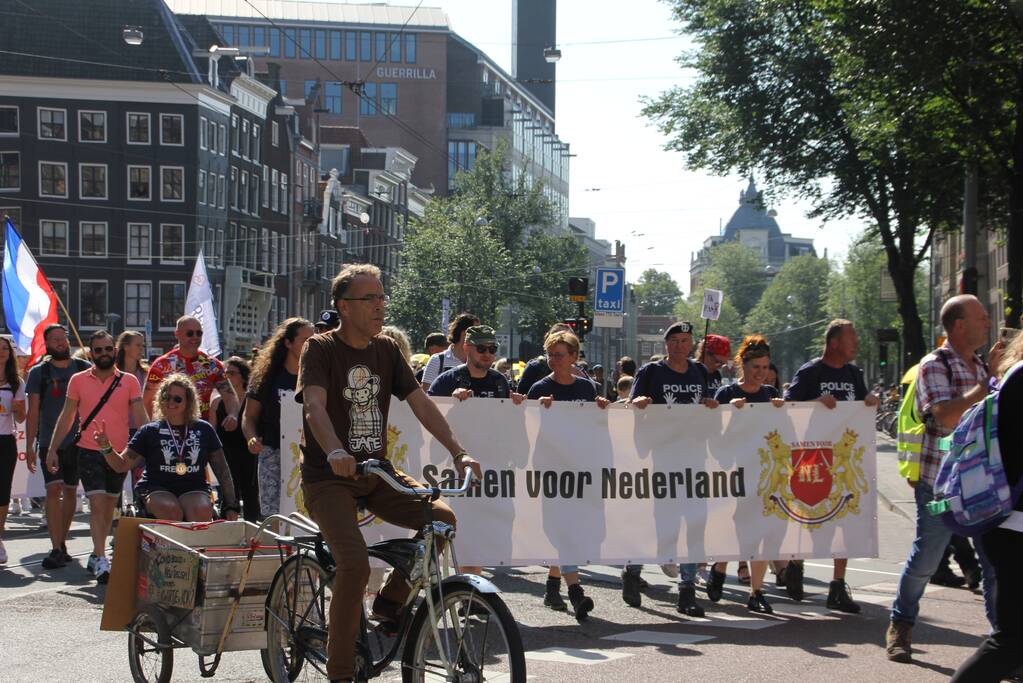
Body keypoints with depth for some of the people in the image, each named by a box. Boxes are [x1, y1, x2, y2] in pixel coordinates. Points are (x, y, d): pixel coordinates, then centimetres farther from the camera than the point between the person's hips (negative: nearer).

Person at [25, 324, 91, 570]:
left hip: (78, 441, 2)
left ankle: (62, 543, 22)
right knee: (54, 490, -13)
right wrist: (29, 446, -4)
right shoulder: (39, 372, 3)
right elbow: (33, 412, 2)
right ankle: (56, 549, -15)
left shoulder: (84, 369, 5)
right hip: (49, 442, -2)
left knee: (70, 491, 8)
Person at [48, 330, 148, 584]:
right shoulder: (78, 380, 3)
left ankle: (97, 555, 25)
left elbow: (140, 417, 0)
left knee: (109, 506, 11)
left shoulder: (129, 381, 2)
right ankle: (101, 561, -16)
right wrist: (53, 449, 4)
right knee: (97, 503, -13)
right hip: (89, 451, -2)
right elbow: (66, 417, 8)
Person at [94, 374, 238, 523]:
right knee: (172, 511, -35)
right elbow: (121, 465, 9)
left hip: (193, 489, 1)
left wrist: (231, 506, 7)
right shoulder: (149, 431, 11)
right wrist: (106, 448, -11)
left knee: (202, 511, -34)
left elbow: (222, 471, 14)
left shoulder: (203, 429, 13)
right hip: (157, 489, -1)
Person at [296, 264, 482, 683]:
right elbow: (315, 406, -25)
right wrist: (335, 451, -45)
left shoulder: (386, 350, 7)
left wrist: (458, 452, -13)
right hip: (329, 478, -6)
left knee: (442, 517, -15)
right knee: (355, 563, -25)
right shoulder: (320, 350, -9)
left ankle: (390, 602, 5)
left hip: (376, 472, 6)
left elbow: (420, 403, 1)